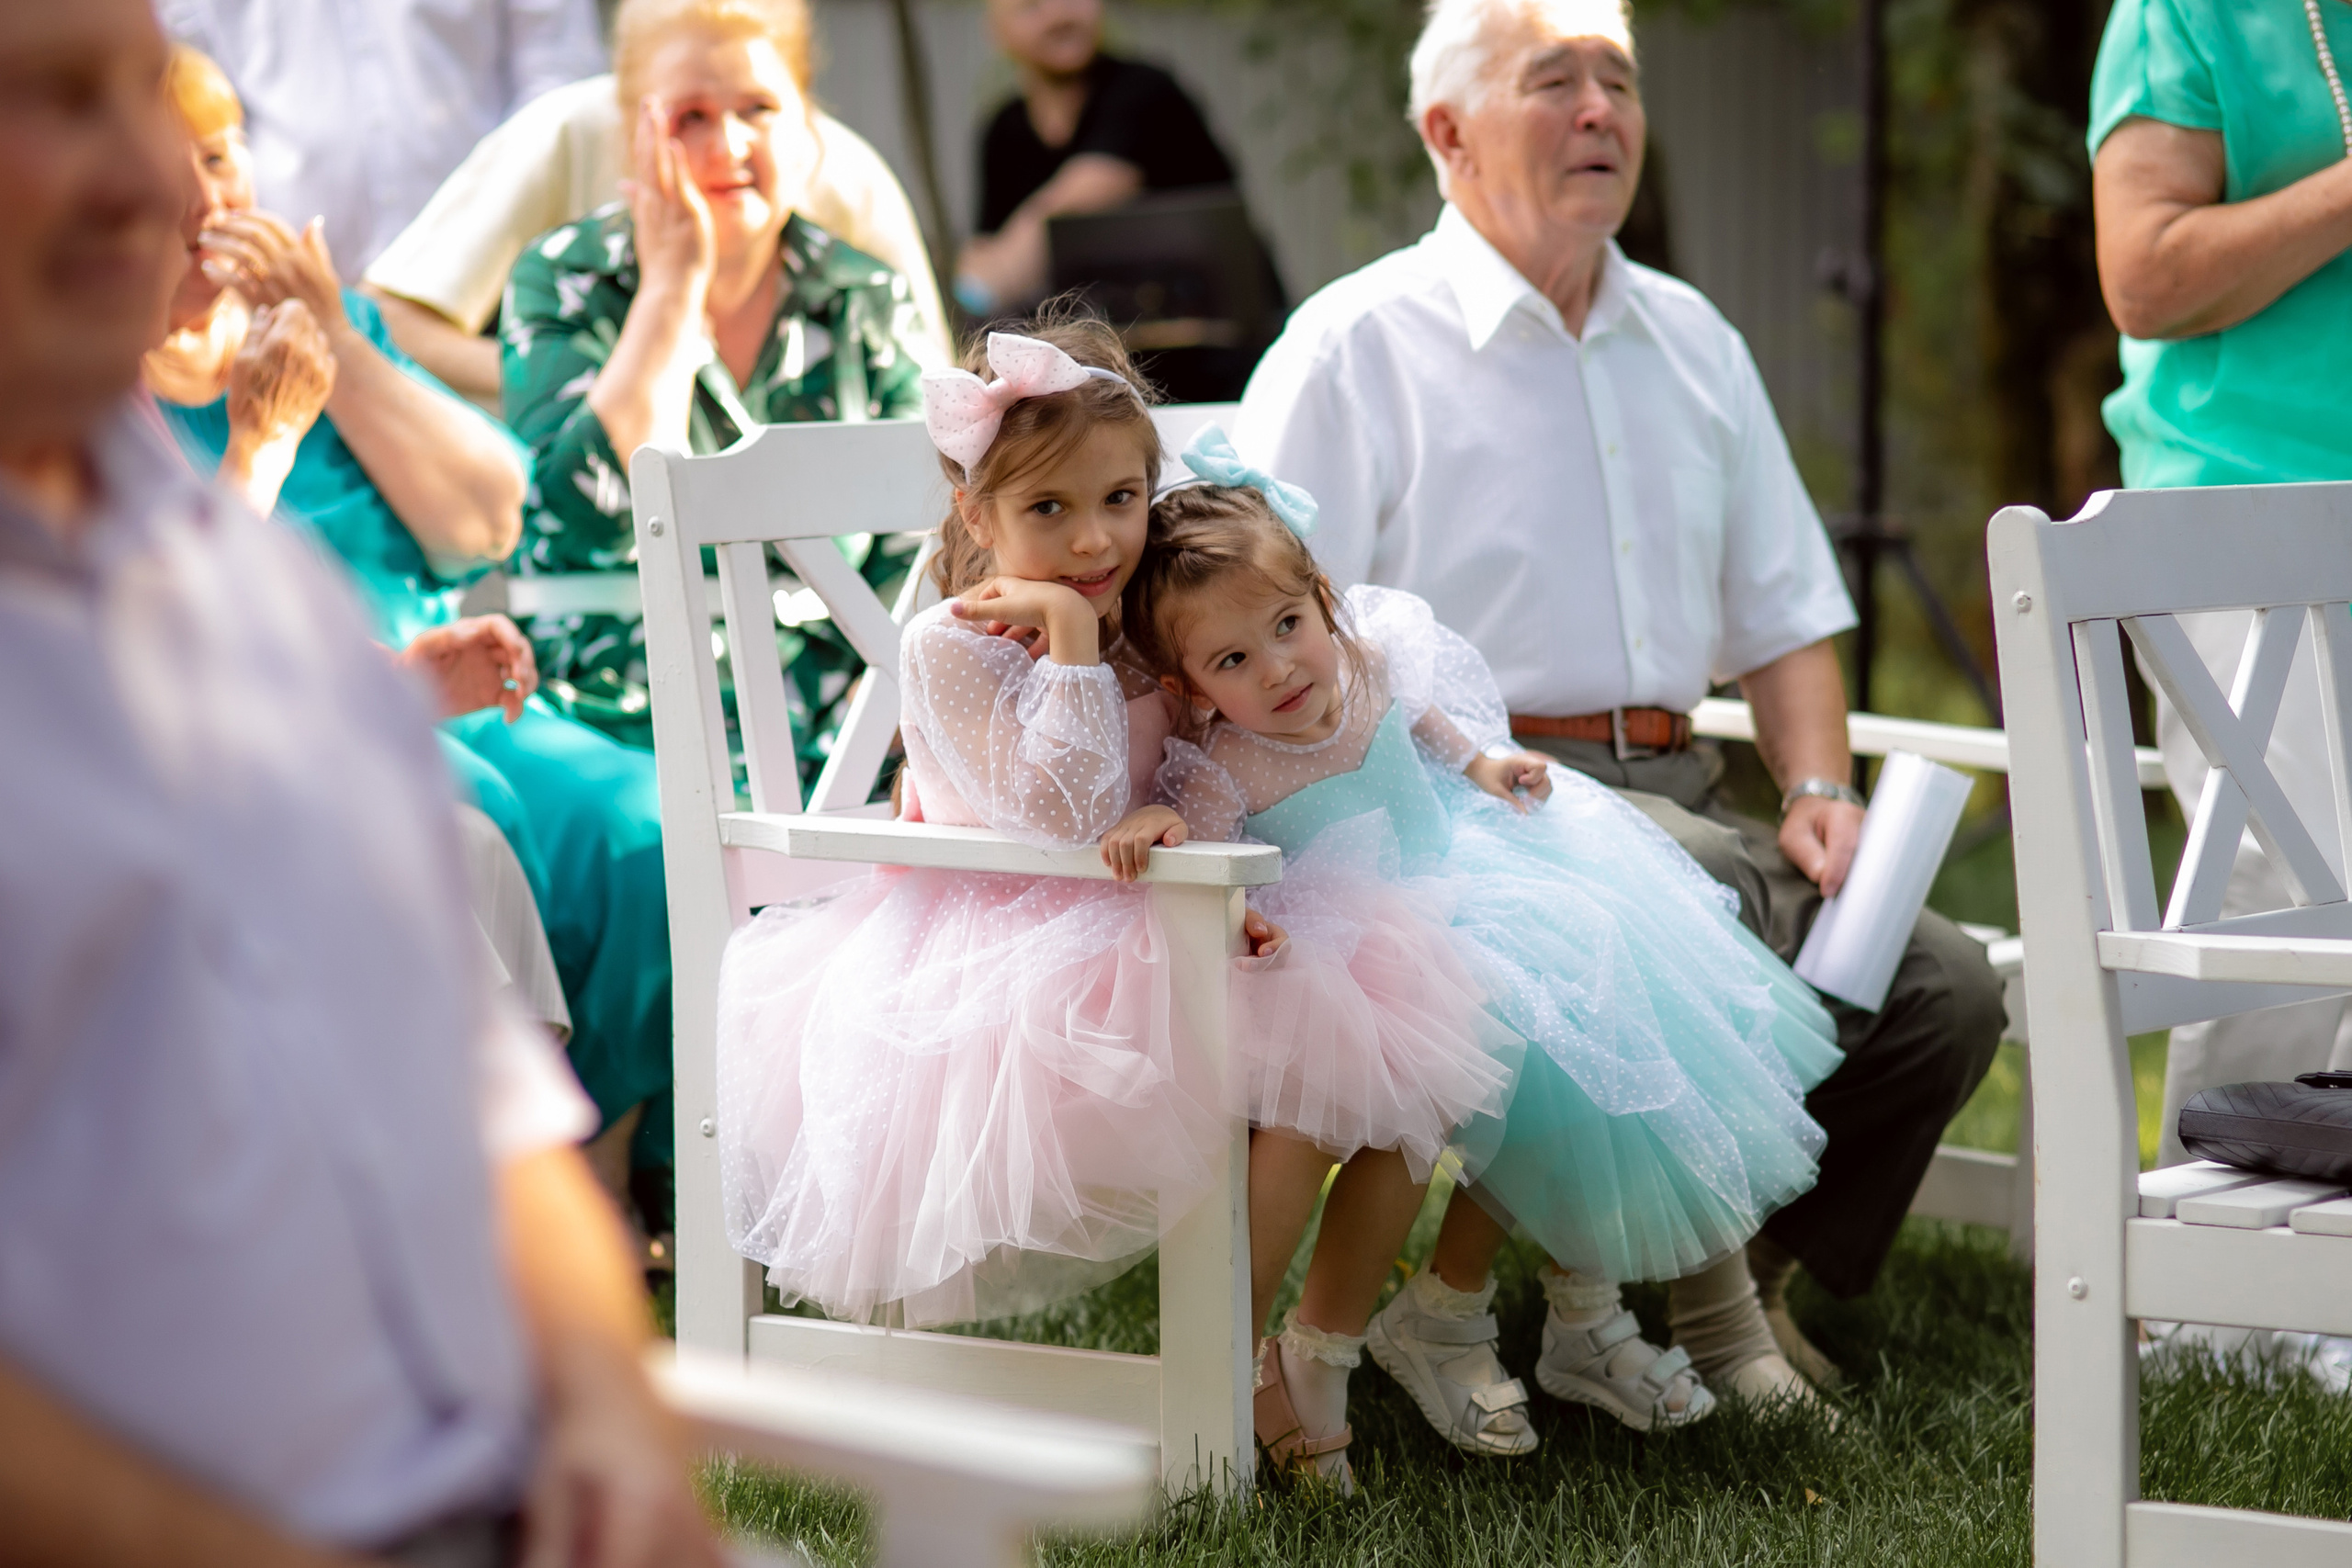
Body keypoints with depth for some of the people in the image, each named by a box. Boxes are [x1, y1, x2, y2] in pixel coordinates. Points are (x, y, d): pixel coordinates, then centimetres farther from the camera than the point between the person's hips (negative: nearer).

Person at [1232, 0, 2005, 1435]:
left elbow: (1785, 613, 23)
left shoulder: (1693, 343, 21)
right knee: (1710, 897, -36)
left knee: (1944, 988, -15)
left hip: (1670, 787, 7)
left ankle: (1744, 1262, 6)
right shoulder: (1350, 351, 0)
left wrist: (1821, 791, 4)